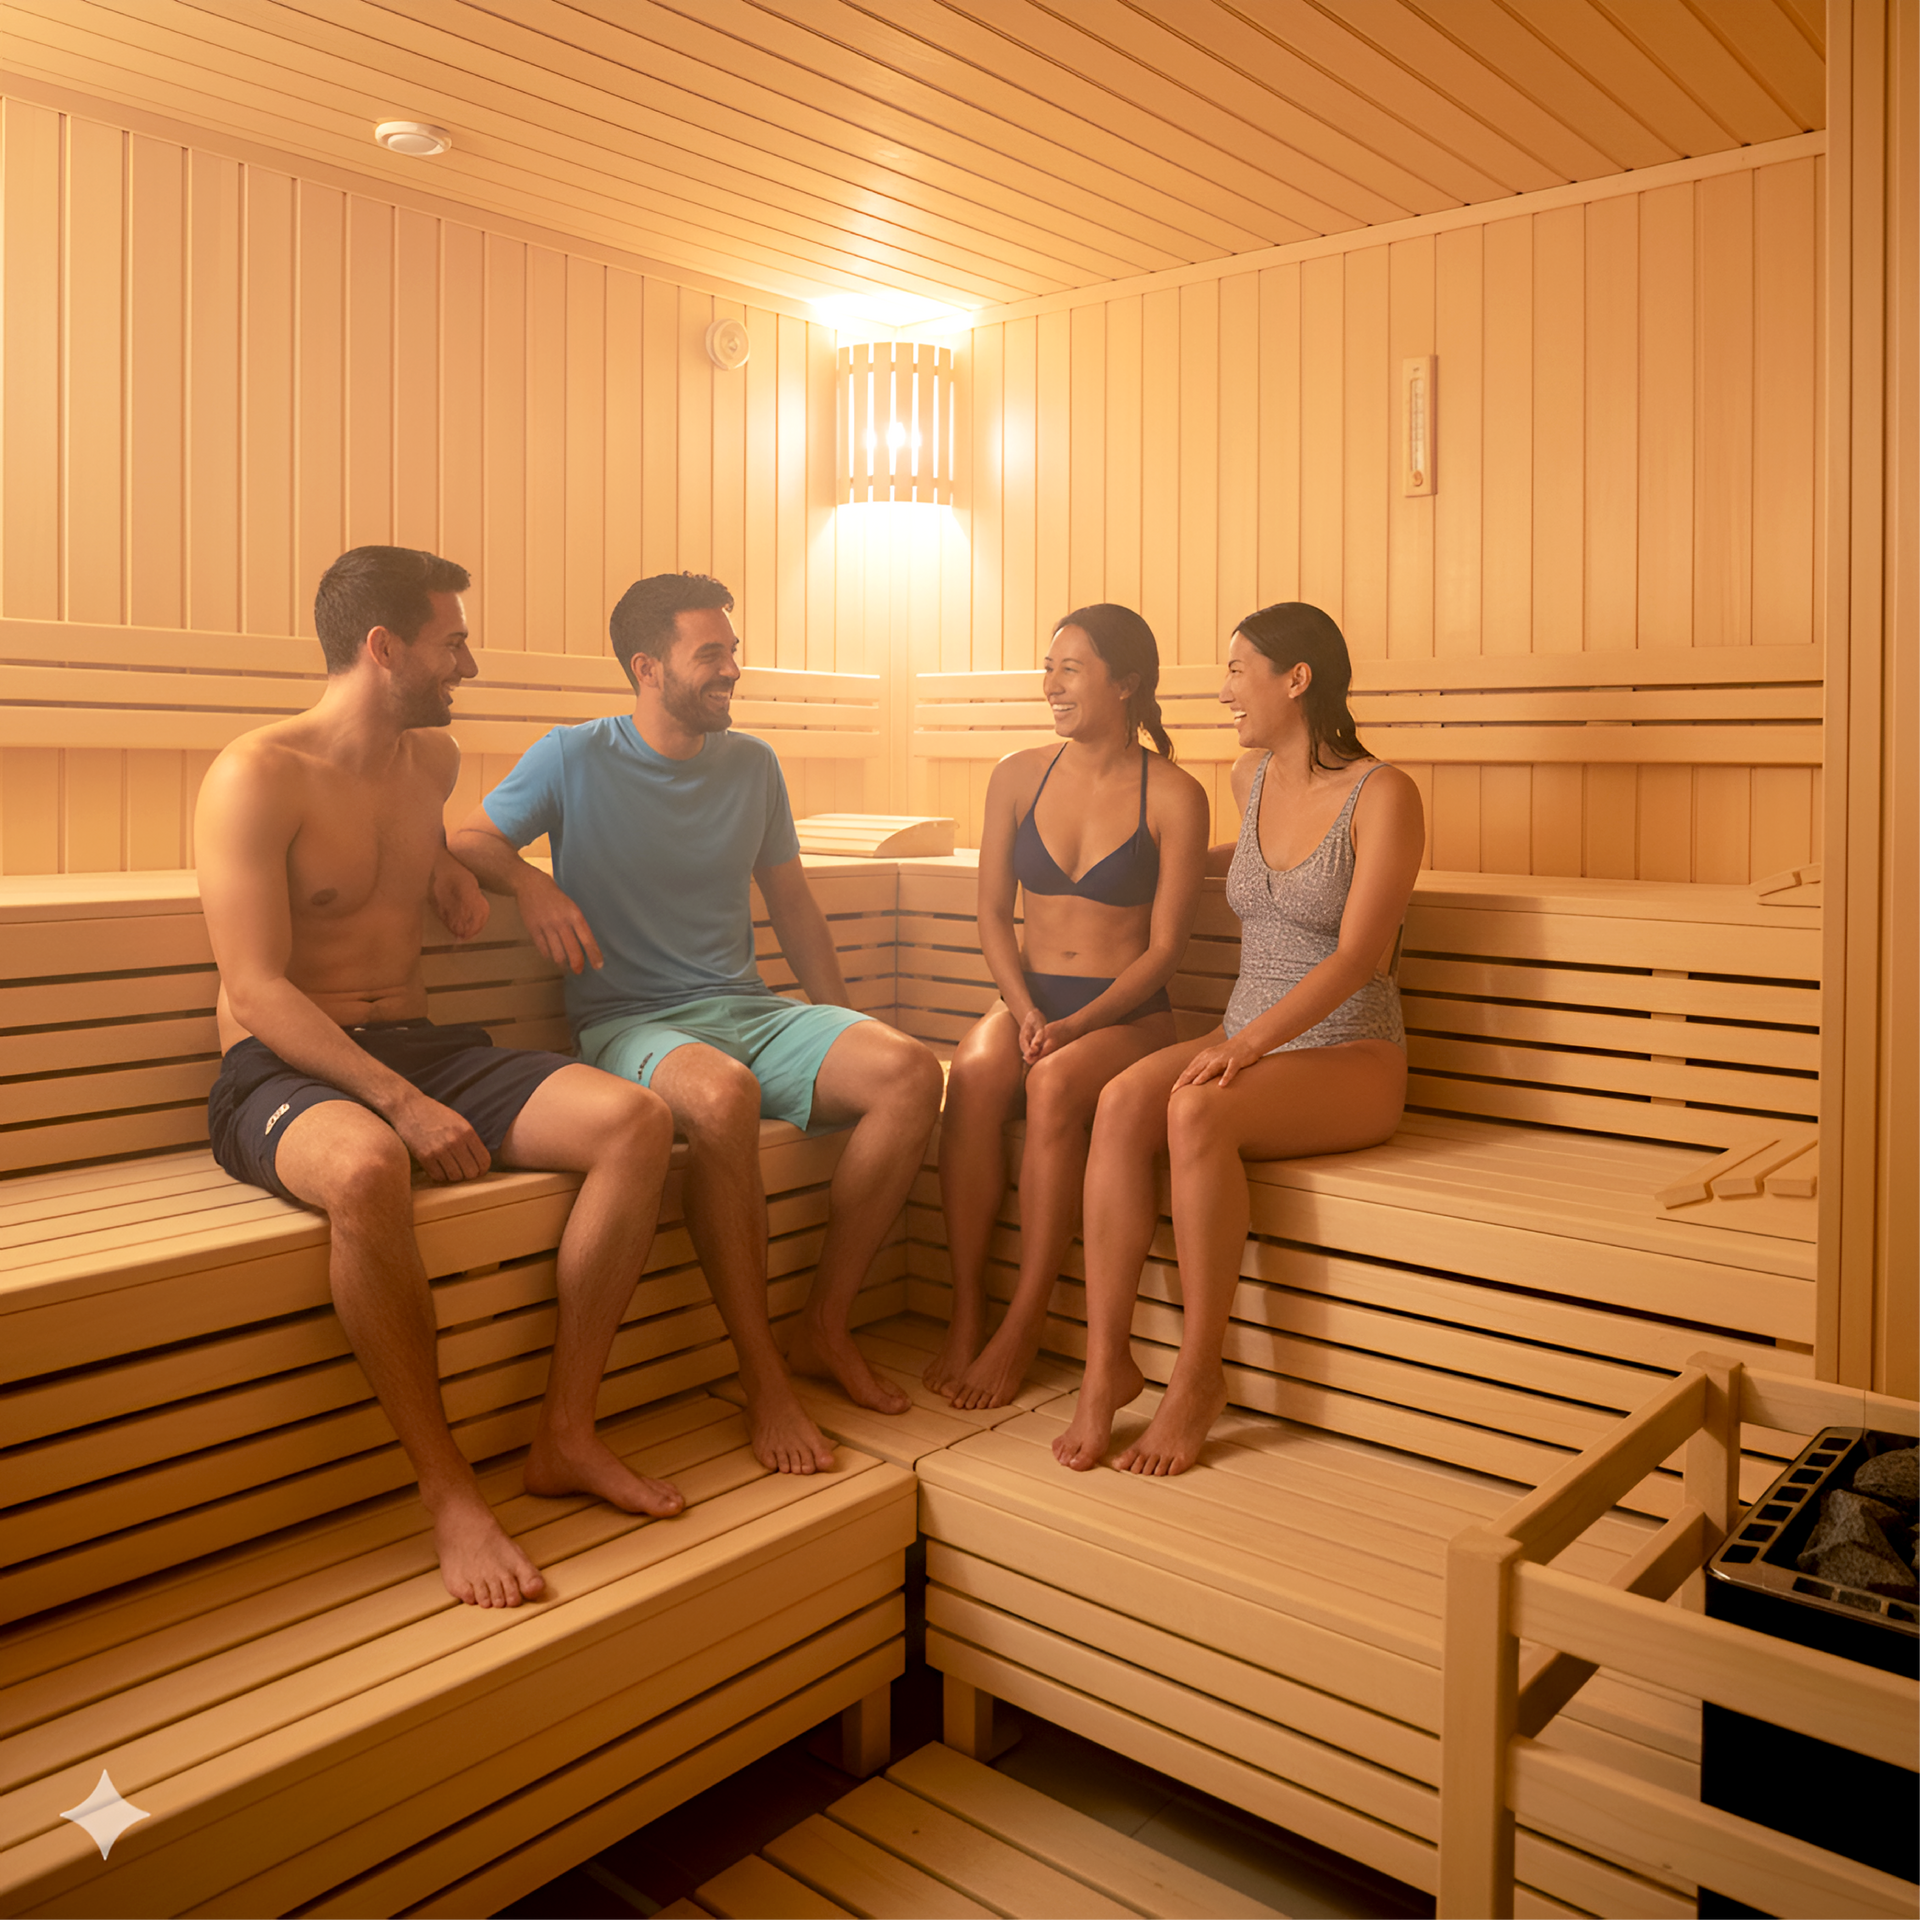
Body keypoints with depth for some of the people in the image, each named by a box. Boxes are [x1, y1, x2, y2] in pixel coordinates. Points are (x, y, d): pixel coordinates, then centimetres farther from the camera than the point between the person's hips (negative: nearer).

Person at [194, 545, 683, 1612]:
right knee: (366, 1170, -42)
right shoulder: (257, 775, -10)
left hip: (419, 1047, 7)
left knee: (635, 1121, -17)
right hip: (283, 1070, -6)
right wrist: (401, 1103, -27)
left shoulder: (433, 758, 13)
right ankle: (448, 1487, -25)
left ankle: (565, 1435, -11)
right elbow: (257, 992, -17)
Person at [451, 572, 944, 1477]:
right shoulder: (573, 758, 1)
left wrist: (846, 1039, 14)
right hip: (630, 1024, -5)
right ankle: (761, 1372, -24)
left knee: (911, 1073, -22)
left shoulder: (752, 764, 14)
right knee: (722, 1095, -40)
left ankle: (825, 1327, -7)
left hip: (749, 1010, 5)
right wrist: (530, 881, -16)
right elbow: (468, 840, 7)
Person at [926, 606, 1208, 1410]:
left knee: (1055, 1086, -35)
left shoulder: (1174, 797, -3)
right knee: (973, 1076, -31)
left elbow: (1164, 948, -6)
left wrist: (1076, 1026, -18)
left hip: (1127, 1015, -3)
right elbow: (992, 912, 8)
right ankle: (965, 1312, -21)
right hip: (1026, 1001, 3)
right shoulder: (1018, 776, 8)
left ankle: (1023, 1327, -23)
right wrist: (1025, 1009, -9)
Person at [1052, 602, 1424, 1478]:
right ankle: (1106, 1363, -22)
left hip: (1350, 1060, -5)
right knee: (1122, 1102, -27)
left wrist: (1250, 1042, -28)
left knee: (1197, 1113, -35)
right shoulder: (1250, 778, 12)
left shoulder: (1383, 795, -9)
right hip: (1244, 1043, 6)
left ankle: (1198, 1373, -20)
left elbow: (1357, 955, -18)